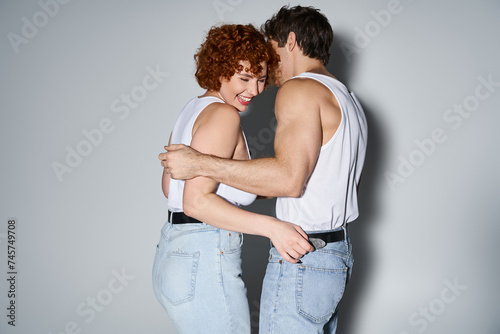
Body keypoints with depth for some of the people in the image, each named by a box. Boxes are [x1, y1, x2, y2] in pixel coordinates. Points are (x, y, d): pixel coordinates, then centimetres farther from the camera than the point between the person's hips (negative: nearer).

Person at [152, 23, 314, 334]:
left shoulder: (194, 108, 14)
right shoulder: (223, 115, -14)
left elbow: (169, 186, 22)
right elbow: (196, 200, -23)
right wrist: (271, 227, -27)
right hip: (205, 261, -10)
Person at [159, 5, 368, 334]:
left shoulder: (300, 89, -12)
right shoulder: (349, 100, 18)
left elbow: (289, 178, -25)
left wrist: (200, 164, -21)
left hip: (302, 261, -10)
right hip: (339, 256, 10)